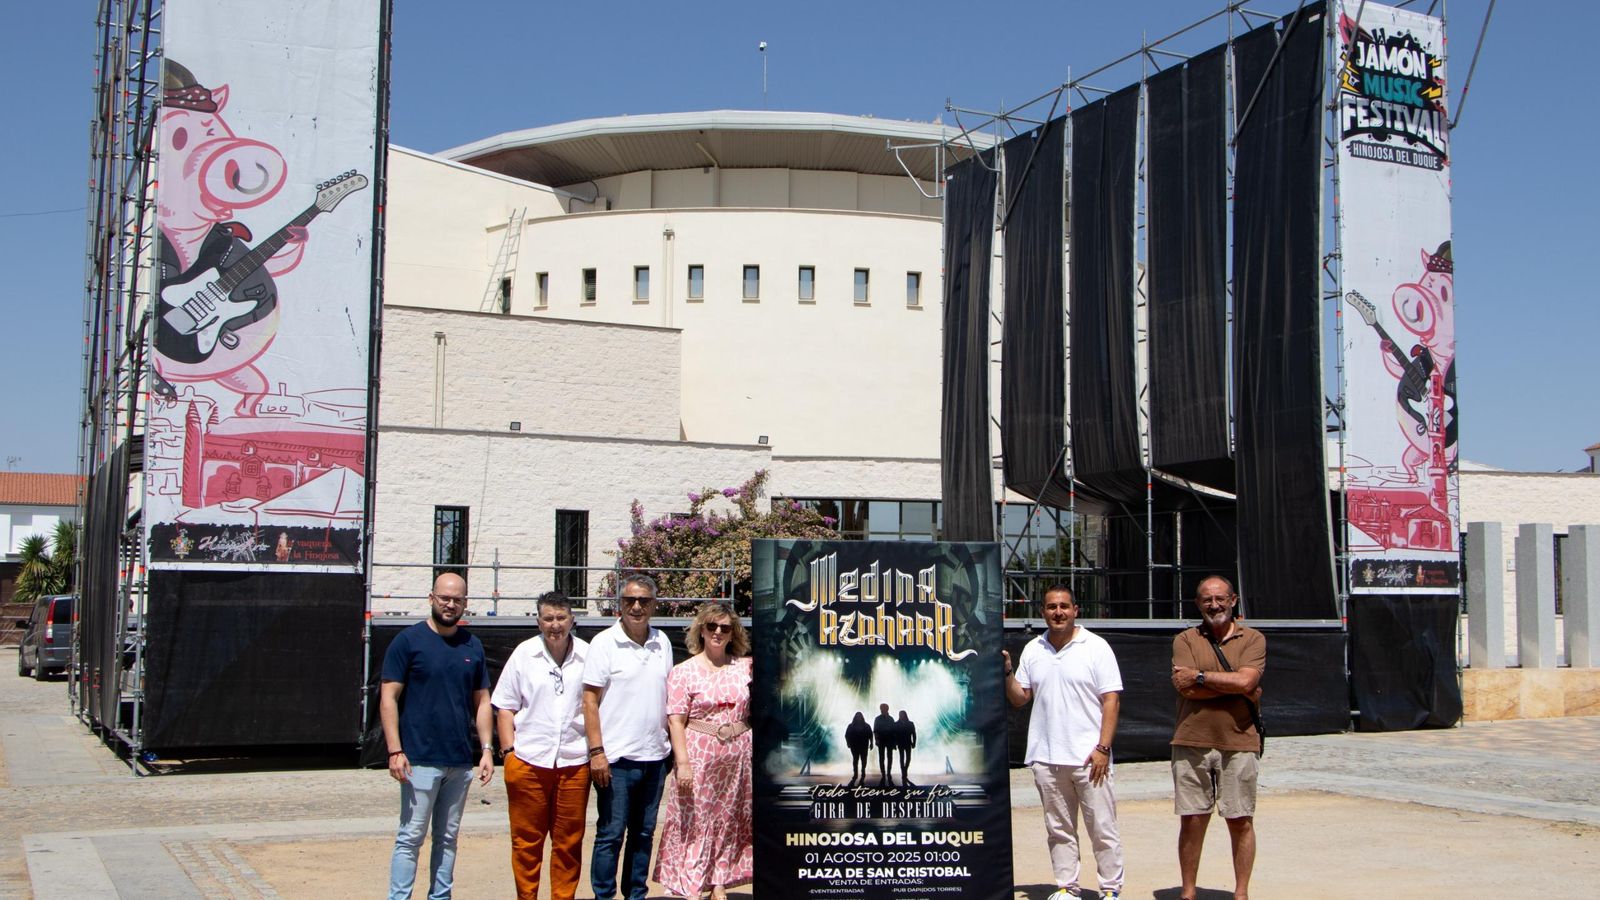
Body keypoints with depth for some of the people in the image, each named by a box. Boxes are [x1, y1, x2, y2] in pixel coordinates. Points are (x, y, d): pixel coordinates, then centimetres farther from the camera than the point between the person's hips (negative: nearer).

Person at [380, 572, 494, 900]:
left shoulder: (472, 646, 10)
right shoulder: (408, 641, -4)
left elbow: (482, 701, 14)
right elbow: (388, 698, -6)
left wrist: (486, 749, 4)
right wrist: (395, 751, -14)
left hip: (461, 761, 5)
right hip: (421, 759, -5)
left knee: (448, 838, 11)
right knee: (411, 837, -3)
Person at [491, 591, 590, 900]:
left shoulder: (587, 655, 4)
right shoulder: (524, 654, 3)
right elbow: (505, 707, 7)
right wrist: (509, 751, -1)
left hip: (574, 762, 1)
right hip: (528, 761, 0)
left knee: (569, 842, 6)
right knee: (526, 840, 5)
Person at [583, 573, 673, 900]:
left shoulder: (662, 643, 9)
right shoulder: (604, 643, -5)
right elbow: (590, 699, -7)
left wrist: (672, 746, 12)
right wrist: (597, 751, -13)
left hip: (654, 756, 5)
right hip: (616, 758, -5)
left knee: (644, 833, 12)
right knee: (611, 833, 0)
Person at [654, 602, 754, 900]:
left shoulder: (745, 666, 8)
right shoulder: (684, 672, -2)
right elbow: (675, 721, -7)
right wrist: (683, 761, -16)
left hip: (737, 757, 4)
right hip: (700, 756, -3)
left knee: (728, 821, 9)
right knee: (694, 820, -2)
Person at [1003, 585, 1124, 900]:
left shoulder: (1096, 647, -2)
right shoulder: (1032, 650, 10)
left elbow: (1111, 700, -5)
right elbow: (1019, 698, 14)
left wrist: (1103, 748, -12)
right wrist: (1008, 672, -4)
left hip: (1088, 757, -4)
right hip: (1046, 758, 4)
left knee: (1102, 827, 0)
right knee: (1058, 830, 11)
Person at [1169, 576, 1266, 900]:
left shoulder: (1253, 639, 5)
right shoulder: (1185, 640, 6)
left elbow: (1246, 680, -13)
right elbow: (1188, 688, -10)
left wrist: (1201, 676, -9)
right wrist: (1239, 687, -8)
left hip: (1238, 743, 0)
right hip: (1192, 742, 0)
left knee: (1241, 821, 5)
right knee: (1192, 821, 5)